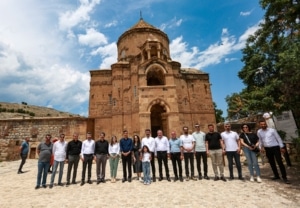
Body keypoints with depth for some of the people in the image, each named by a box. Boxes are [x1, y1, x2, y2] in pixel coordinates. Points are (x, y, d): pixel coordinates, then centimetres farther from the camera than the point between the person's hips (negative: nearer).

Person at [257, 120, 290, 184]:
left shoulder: (272, 130, -10)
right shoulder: (259, 132, -1)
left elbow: (278, 138, -3)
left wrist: (281, 147, -5)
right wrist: (261, 147, 8)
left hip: (275, 147, -4)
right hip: (267, 149, 4)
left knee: (279, 162, -5)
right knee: (272, 163, 12)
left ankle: (284, 177, 5)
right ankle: (276, 176, 26)